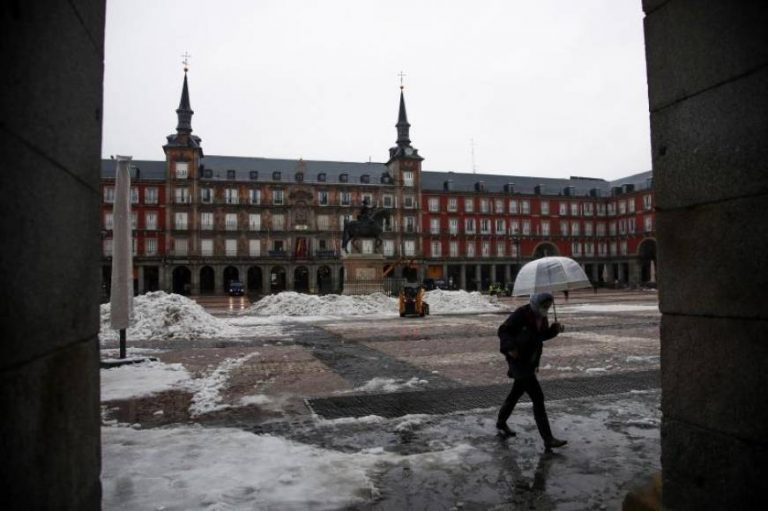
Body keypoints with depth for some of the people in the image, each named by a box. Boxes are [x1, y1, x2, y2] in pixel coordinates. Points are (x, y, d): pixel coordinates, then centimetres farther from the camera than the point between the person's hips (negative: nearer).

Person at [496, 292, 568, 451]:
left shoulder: (541, 316, 2)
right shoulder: (521, 314, -20)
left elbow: (542, 335, 14)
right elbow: (503, 331, -19)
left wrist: (555, 329, -5)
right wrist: (510, 347, -36)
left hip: (531, 360, 8)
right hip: (518, 360, -8)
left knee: (517, 393, 22)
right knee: (538, 398, -12)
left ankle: (501, 423, 43)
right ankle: (548, 439, -8)